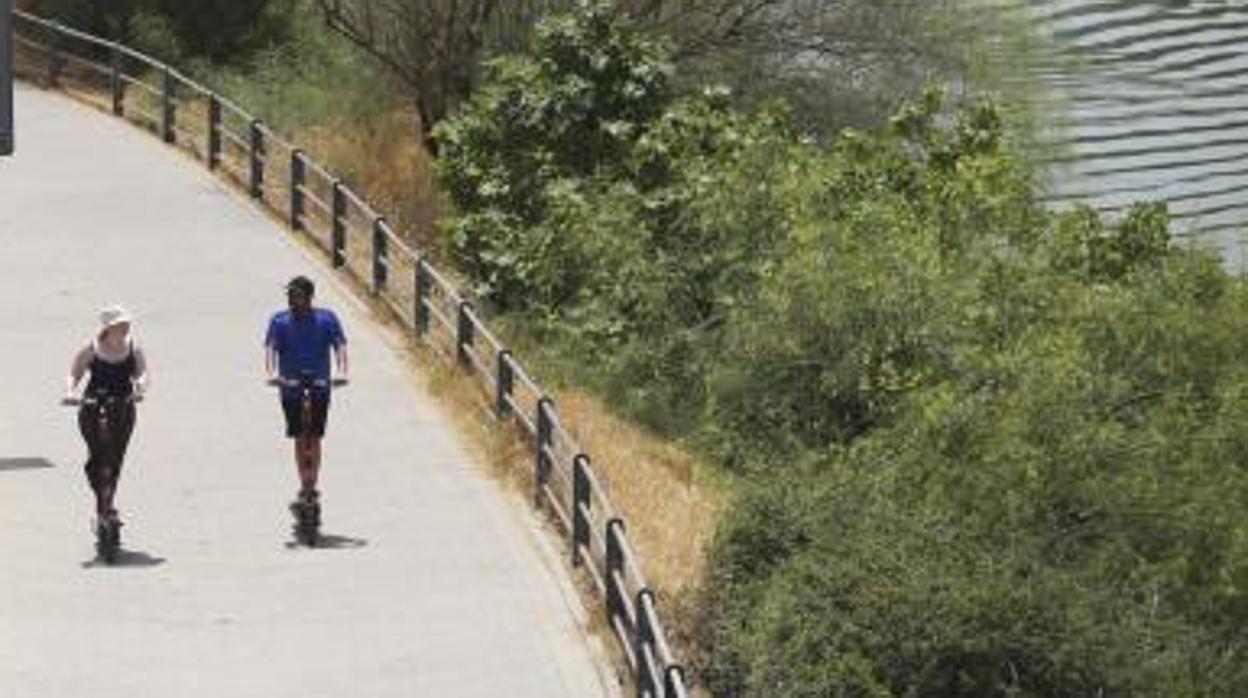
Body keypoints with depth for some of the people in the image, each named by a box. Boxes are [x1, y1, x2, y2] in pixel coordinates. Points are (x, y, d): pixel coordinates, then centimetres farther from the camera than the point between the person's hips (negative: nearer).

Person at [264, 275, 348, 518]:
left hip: (319, 387, 0)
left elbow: (339, 345, -9)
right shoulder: (279, 321, 0)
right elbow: (271, 348, -10)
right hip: (291, 388, 0)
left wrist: (342, 371, -27)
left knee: (314, 437, -2)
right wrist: (272, 372, -30)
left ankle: (310, 489, 6)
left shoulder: (326, 319, 0)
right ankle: (306, 488, 4)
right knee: (300, 438, -1)